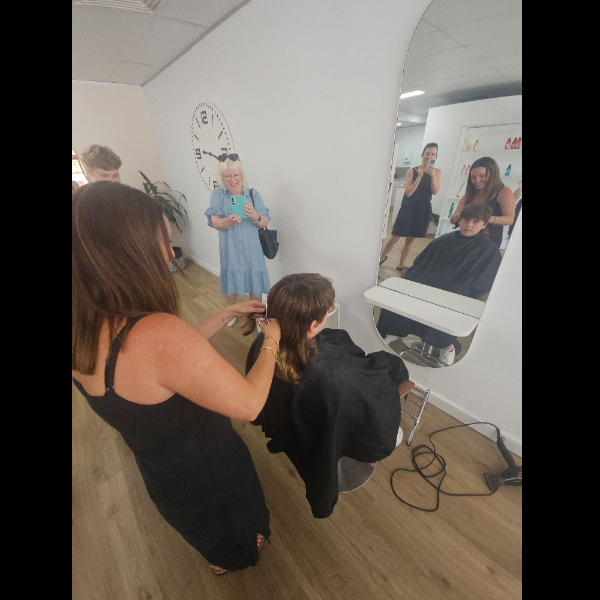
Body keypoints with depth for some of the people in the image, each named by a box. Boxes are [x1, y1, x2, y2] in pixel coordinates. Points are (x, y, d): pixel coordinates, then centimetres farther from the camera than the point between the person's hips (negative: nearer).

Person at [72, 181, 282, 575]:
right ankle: (232, 557, 67)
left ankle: (218, 554, 72)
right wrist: (271, 342, -17)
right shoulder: (158, 333, -44)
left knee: (204, 521, 40)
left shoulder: (87, 327, -16)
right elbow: (249, 404, -33)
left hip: (158, 464, 6)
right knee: (229, 516, 33)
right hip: (204, 469, -6)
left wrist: (228, 313, 0)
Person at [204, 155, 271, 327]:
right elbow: (215, 223, -9)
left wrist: (255, 215, -26)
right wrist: (229, 221, -31)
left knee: (254, 284, 6)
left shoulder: (253, 194, 1)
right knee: (229, 286, 12)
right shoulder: (217, 194, 0)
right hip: (229, 250, 1)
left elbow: (265, 223, -3)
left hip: (251, 250, 0)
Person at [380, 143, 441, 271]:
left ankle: (401, 264, 21)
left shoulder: (437, 172, 5)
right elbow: (408, 192, -11)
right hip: (408, 207, -2)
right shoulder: (412, 171, -1)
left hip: (423, 210, 2)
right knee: (394, 238, -4)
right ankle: (382, 257, 17)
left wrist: (433, 175, -22)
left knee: (410, 240, 8)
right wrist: (419, 177, -22)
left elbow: (435, 191, -9)